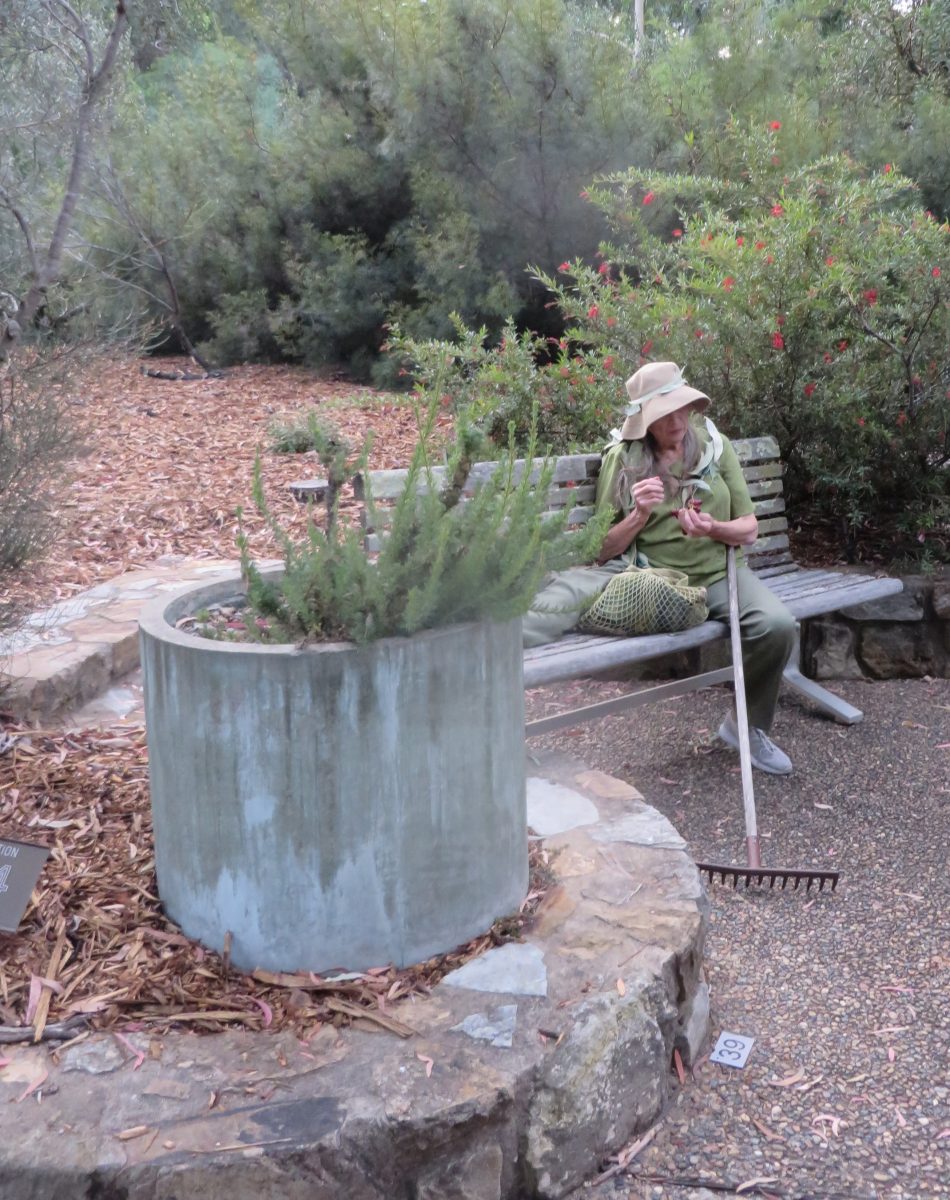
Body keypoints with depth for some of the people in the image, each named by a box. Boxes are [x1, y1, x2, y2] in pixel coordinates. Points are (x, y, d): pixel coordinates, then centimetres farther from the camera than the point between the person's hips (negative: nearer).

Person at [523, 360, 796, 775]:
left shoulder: (716, 445, 7)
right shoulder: (622, 458, 1)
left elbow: (749, 529, 10)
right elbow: (604, 552, 3)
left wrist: (714, 528, -13)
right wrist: (639, 516, -16)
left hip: (715, 572, 2)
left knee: (776, 625, -26)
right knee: (575, 586, -32)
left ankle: (748, 727, 0)